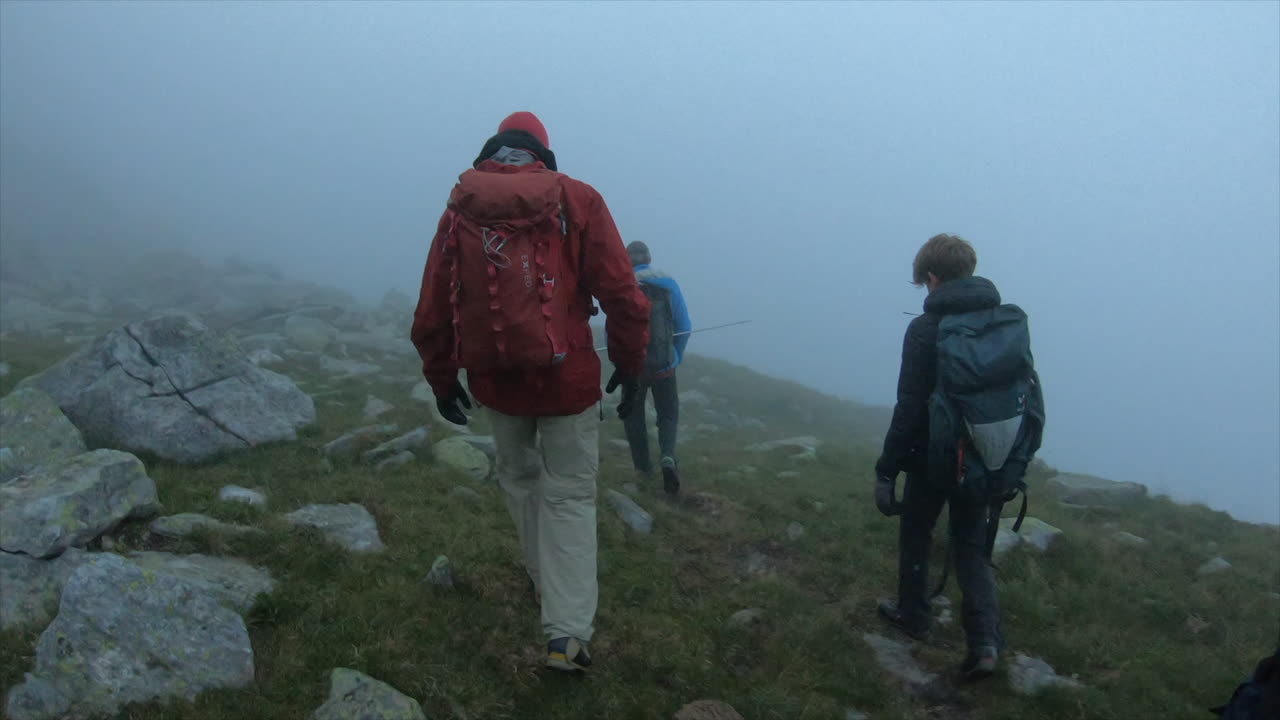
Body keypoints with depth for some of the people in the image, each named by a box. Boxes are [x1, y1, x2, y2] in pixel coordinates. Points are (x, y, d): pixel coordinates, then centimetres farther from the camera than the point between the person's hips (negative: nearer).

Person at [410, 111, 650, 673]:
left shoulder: (461, 209, 2)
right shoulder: (576, 200, -4)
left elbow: (432, 311, 3)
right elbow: (623, 295, -10)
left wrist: (442, 379, 15)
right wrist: (629, 367, 2)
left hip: (495, 379, 2)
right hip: (567, 377, -2)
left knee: (519, 476, 25)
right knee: (570, 496, 6)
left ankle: (546, 580, 38)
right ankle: (567, 634, 1)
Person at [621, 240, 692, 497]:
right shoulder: (668, 284, -3)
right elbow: (685, 328, -2)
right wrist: (676, 357, 13)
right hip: (664, 366, 1)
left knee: (633, 415, 20)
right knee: (668, 415, 15)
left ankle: (643, 466, 25)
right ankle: (668, 456, -10)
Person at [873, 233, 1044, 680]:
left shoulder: (927, 330, -16)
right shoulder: (1014, 321, -2)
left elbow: (909, 410, -17)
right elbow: (1031, 397, 3)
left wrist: (887, 471, -9)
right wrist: (1021, 457, 13)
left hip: (936, 459, -4)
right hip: (993, 465, 4)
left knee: (916, 535, 21)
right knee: (973, 549, 16)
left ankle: (913, 614, 37)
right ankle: (985, 640, 3)